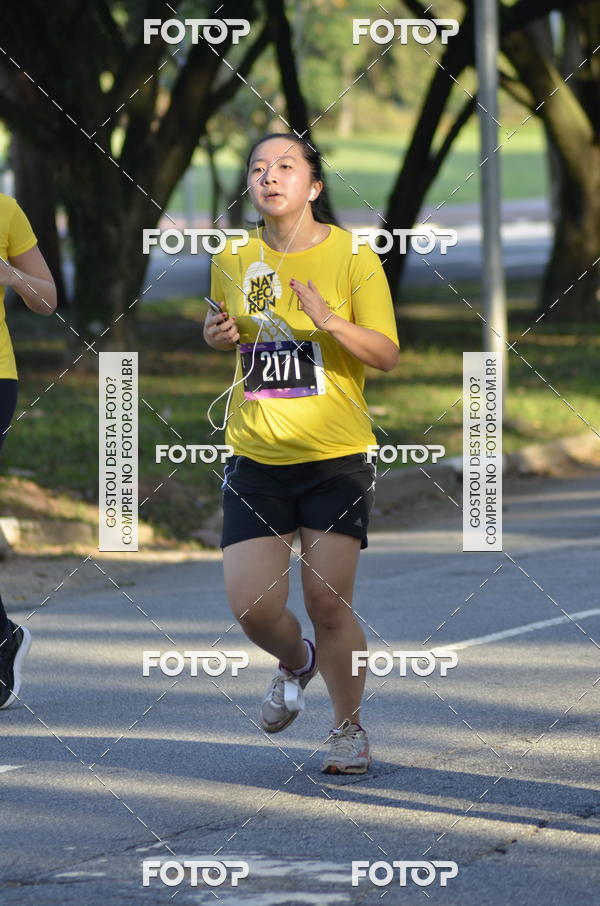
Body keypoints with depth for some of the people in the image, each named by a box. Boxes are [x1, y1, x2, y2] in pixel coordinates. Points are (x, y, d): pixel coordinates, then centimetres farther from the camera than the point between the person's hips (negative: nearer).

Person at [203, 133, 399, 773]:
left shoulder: (352, 257, -6)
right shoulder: (232, 260, 5)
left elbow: (387, 355, -7)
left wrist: (329, 319, -23)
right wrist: (217, 335, -1)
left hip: (337, 460, -3)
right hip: (255, 457, 3)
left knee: (329, 603, -5)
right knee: (252, 606, -6)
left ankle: (349, 727, 18)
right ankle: (296, 663, 29)